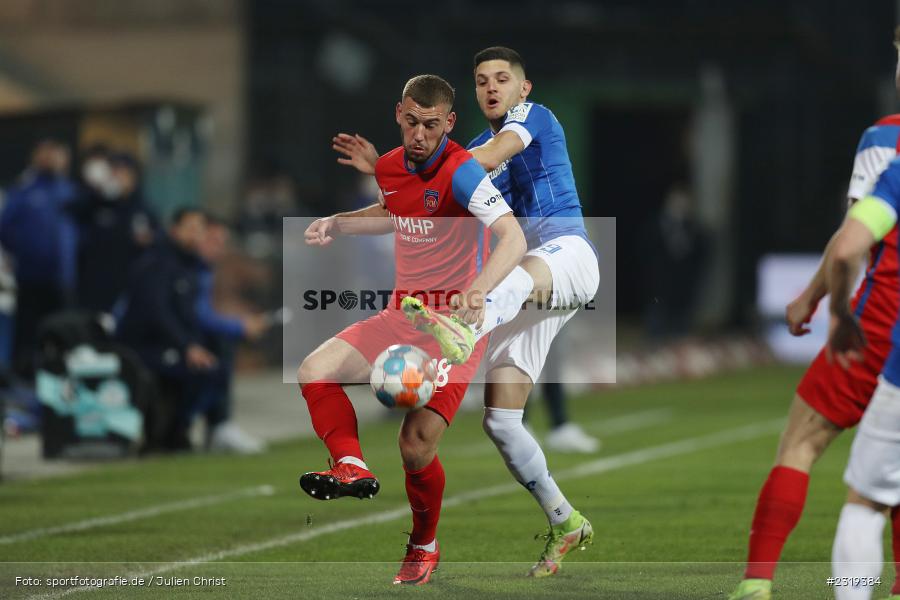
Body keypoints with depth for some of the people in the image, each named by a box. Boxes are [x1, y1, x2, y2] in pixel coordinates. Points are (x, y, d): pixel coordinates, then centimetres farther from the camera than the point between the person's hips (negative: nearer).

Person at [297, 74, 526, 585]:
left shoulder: (461, 170, -19)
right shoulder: (390, 168, 5)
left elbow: (514, 239, -32)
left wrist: (476, 293, -47)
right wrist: (338, 224, 16)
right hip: (403, 315, 7)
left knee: (417, 444, -14)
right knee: (314, 371, -12)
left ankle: (425, 546, 11)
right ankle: (353, 468, -22)